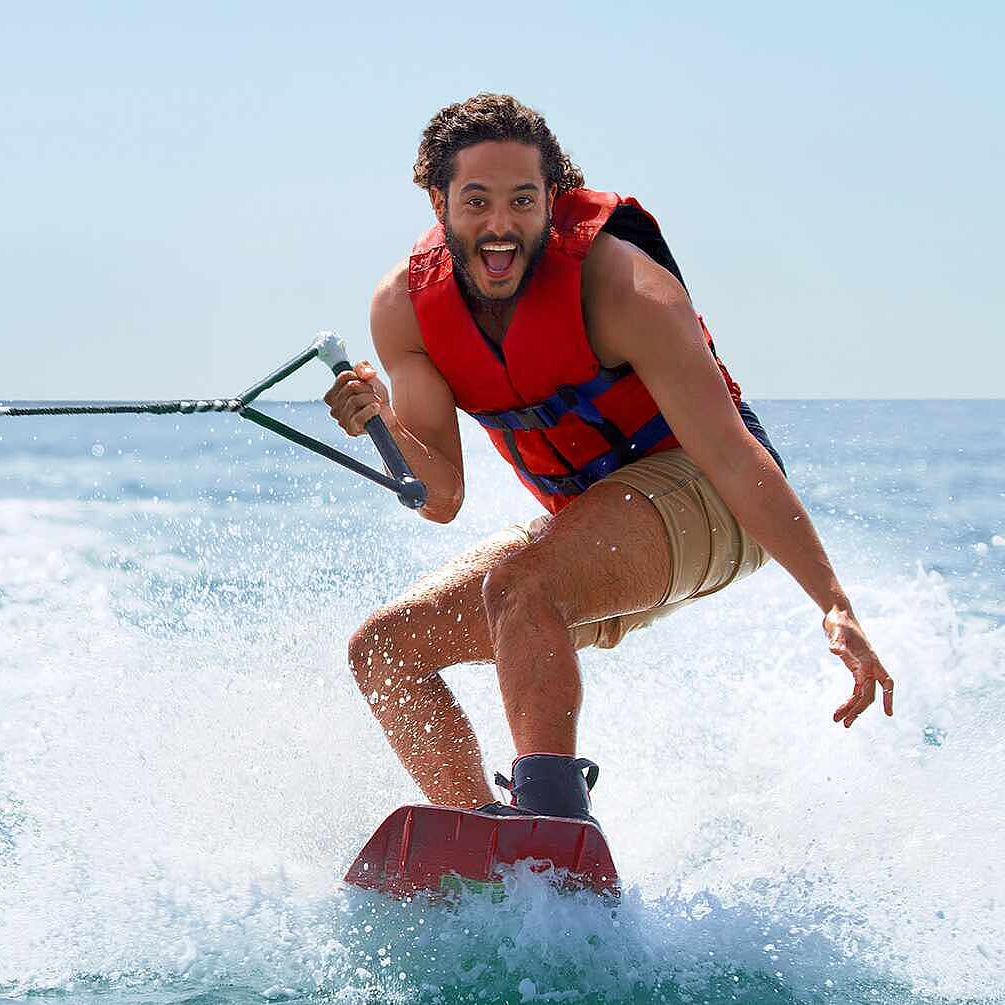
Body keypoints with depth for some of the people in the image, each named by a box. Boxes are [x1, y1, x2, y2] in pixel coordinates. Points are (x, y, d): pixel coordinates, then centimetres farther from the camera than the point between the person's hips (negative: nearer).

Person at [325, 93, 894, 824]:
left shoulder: (618, 284, -24)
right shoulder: (407, 305, -9)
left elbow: (732, 459, -26)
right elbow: (442, 498, -9)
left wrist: (835, 608, -31)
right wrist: (381, 420, -30)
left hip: (698, 496, -7)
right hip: (587, 519, 7)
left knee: (517, 580, -35)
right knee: (383, 649, -3)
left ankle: (554, 812, -41)